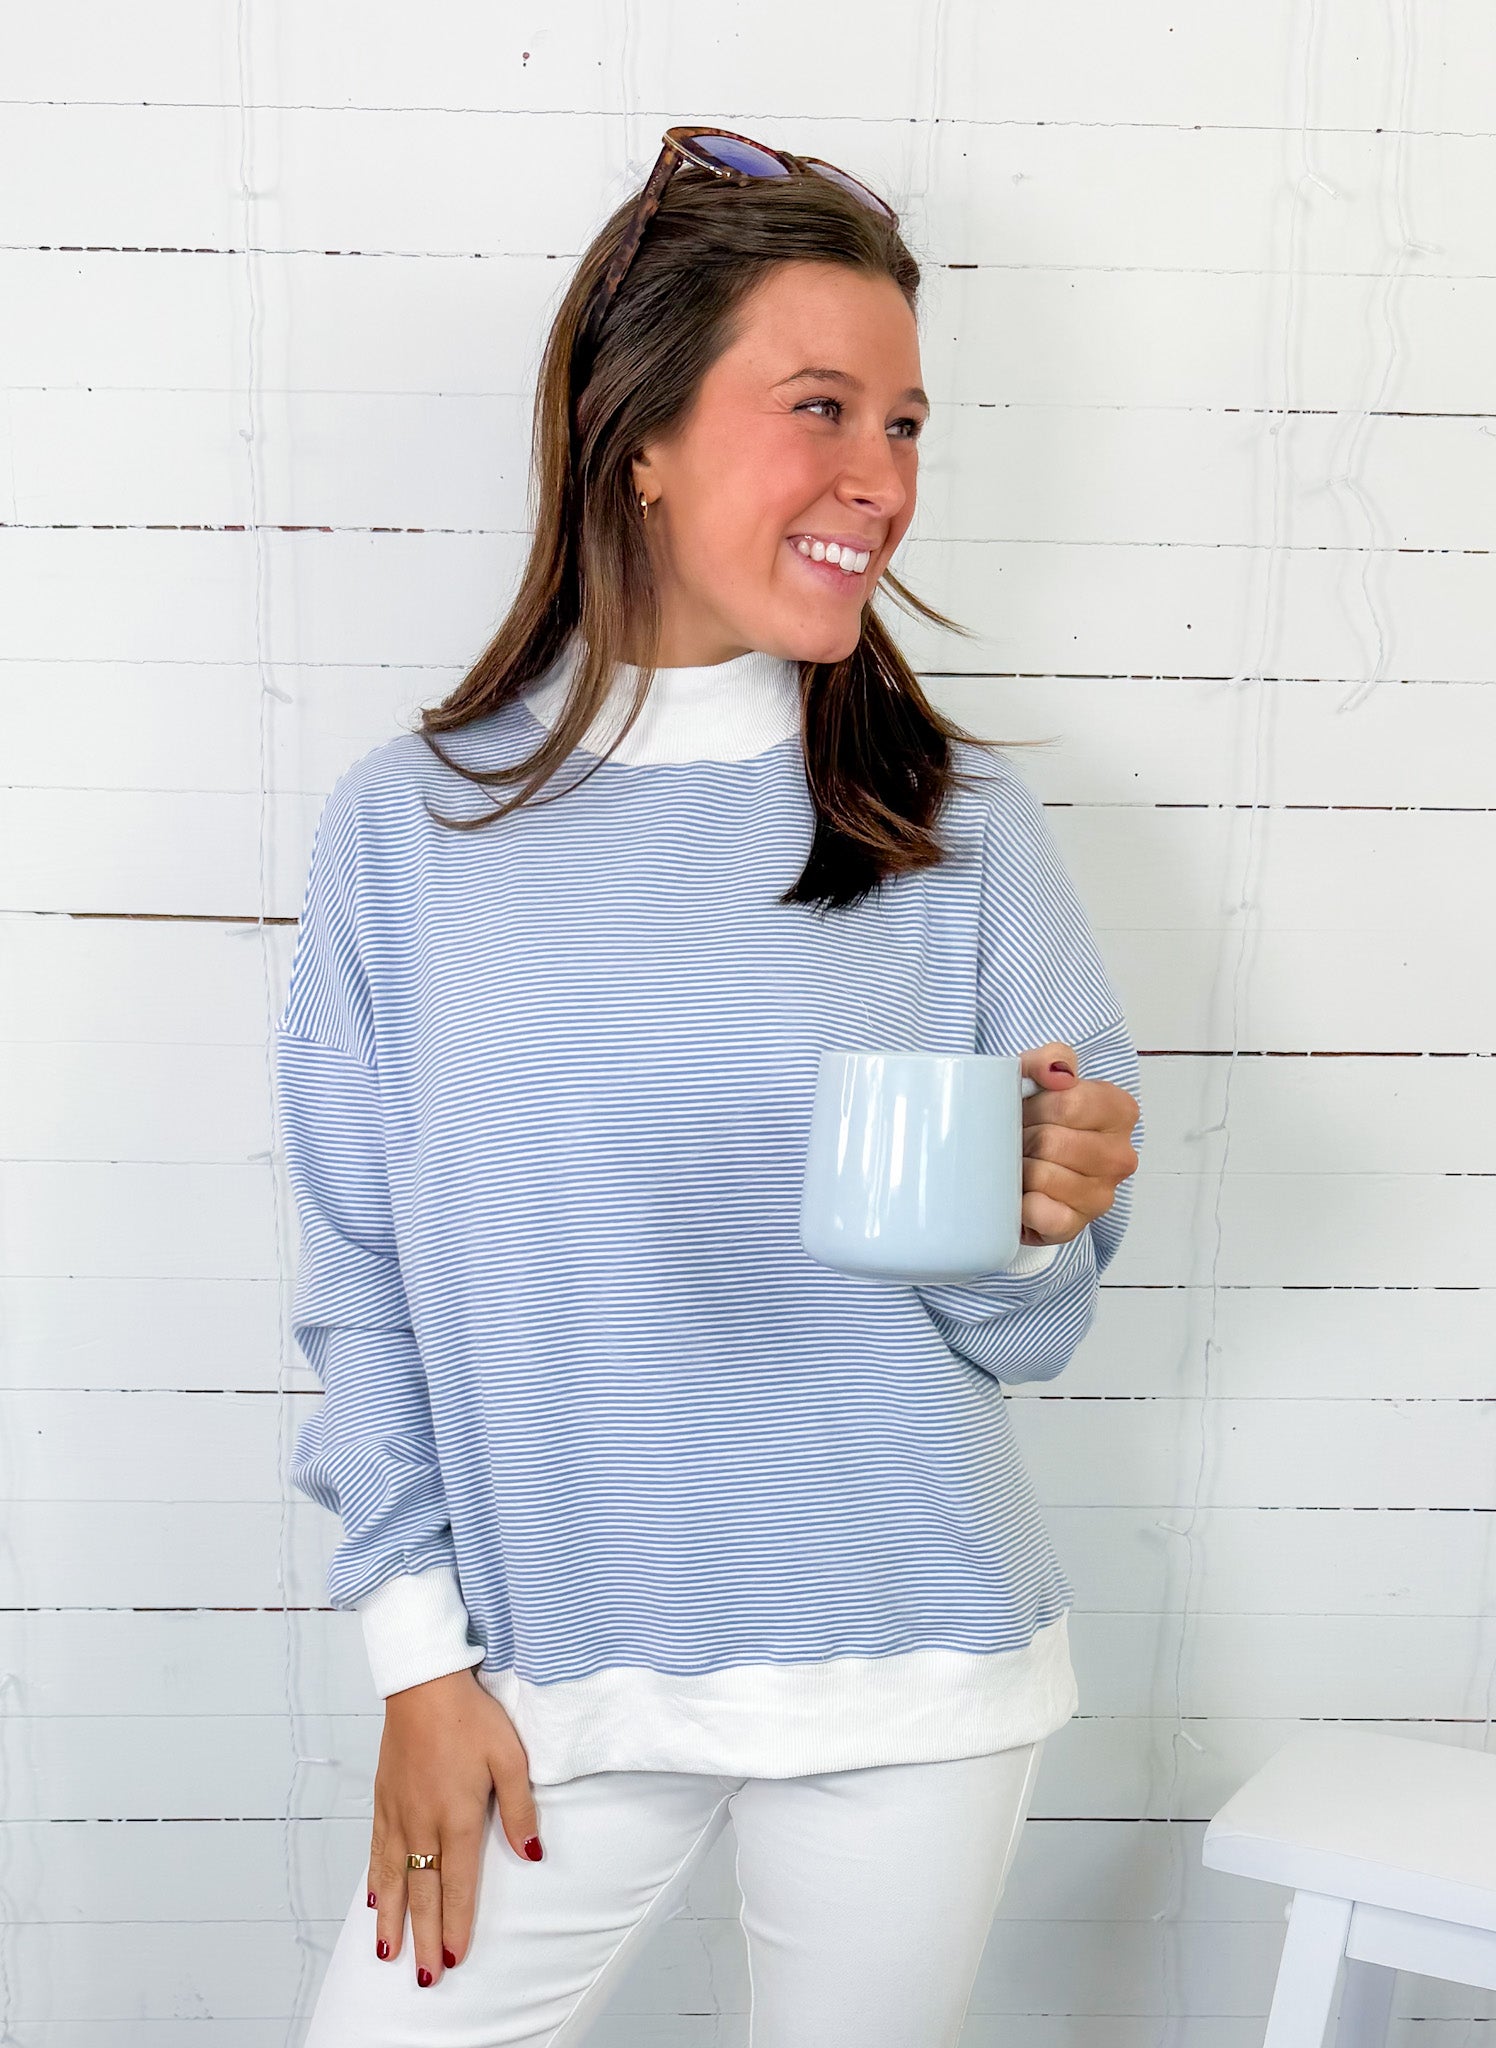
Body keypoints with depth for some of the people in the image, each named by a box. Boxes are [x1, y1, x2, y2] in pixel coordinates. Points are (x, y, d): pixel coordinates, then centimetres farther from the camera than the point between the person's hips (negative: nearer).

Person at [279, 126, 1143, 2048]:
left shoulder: (960, 826, -5)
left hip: (911, 1682, 1)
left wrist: (1034, 1228, -22)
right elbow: (361, 1287, 1)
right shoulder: (408, 826, -5)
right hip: (558, 1681, 0)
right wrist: (419, 1651, -2)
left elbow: (1026, 1329, -1)